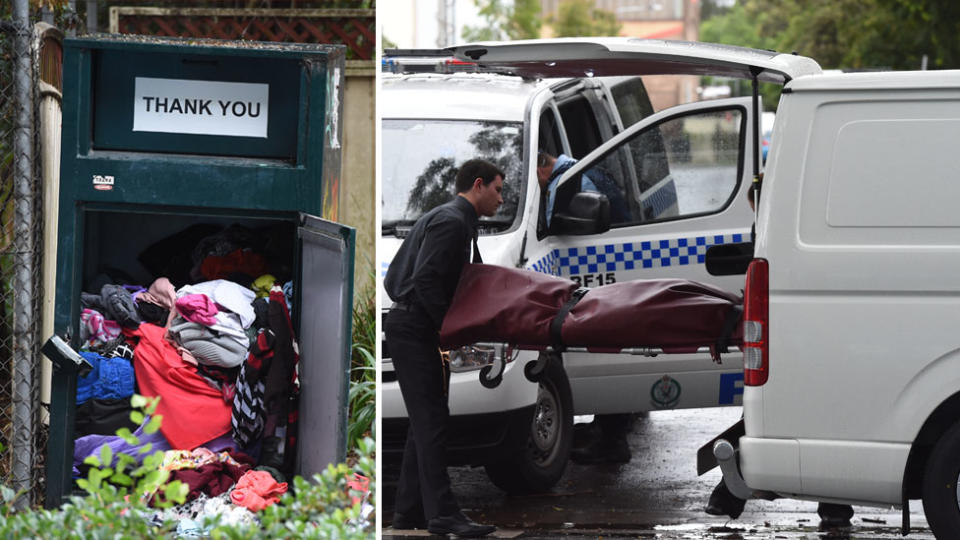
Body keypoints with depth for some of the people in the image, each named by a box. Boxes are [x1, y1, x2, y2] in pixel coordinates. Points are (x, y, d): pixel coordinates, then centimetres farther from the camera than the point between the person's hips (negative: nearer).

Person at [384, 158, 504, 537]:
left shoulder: (453, 220, 20)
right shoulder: (452, 222, -13)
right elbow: (426, 279, -23)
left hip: (417, 330, 11)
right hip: (415, 331, -11)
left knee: (425, 421, 12)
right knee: (432, 421, -14)